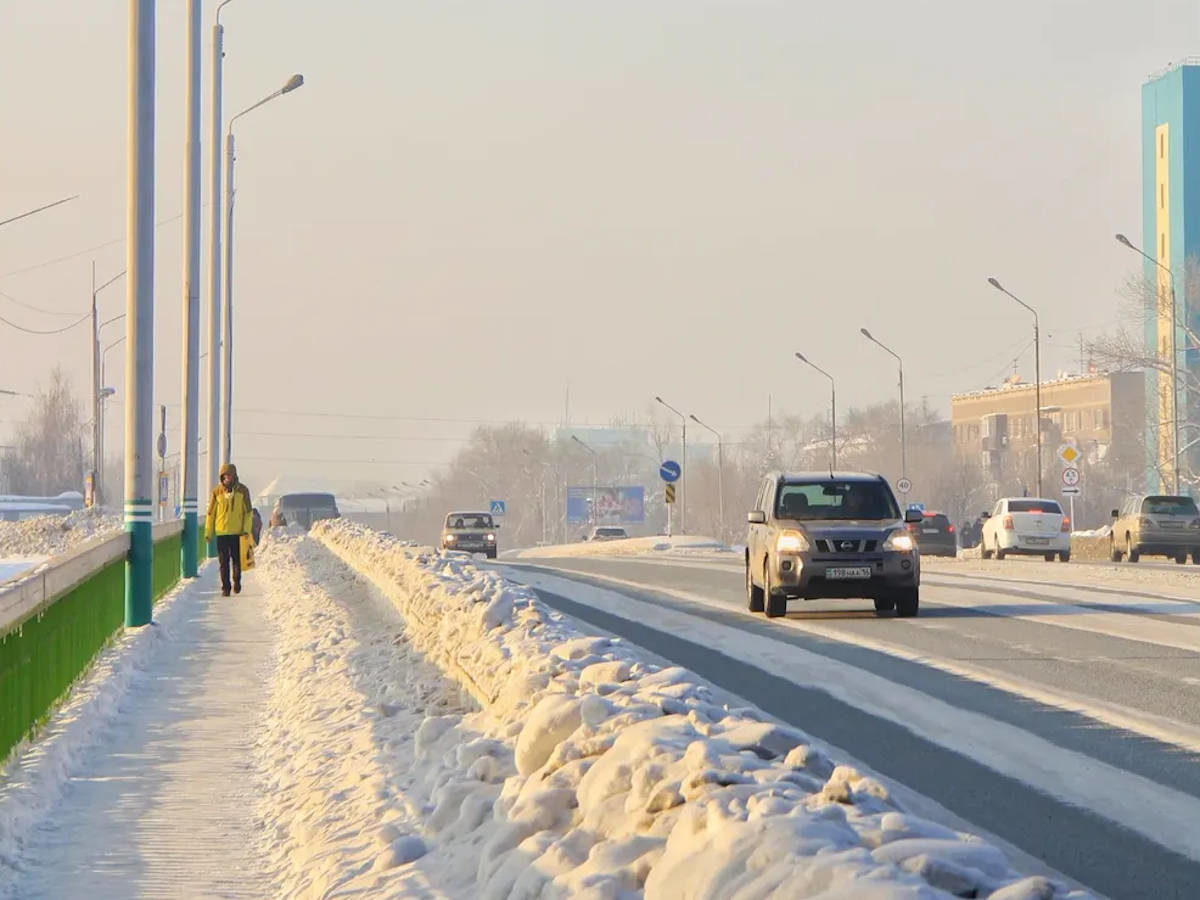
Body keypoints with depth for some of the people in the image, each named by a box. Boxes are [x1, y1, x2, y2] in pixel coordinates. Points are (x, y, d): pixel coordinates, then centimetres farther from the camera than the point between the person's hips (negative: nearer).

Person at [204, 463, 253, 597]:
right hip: (221, 531, 0)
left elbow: (248, 511, 6)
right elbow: (211, 512, 6)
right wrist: (208, 532, 3)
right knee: (224, 561, 1)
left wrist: (246, 529, -3)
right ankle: (225, 587, 6)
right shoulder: (217, 492, 1)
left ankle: (236, 582, 27)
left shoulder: (242, 490, 2)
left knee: (237, 559, 8)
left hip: (237, 532, 0)